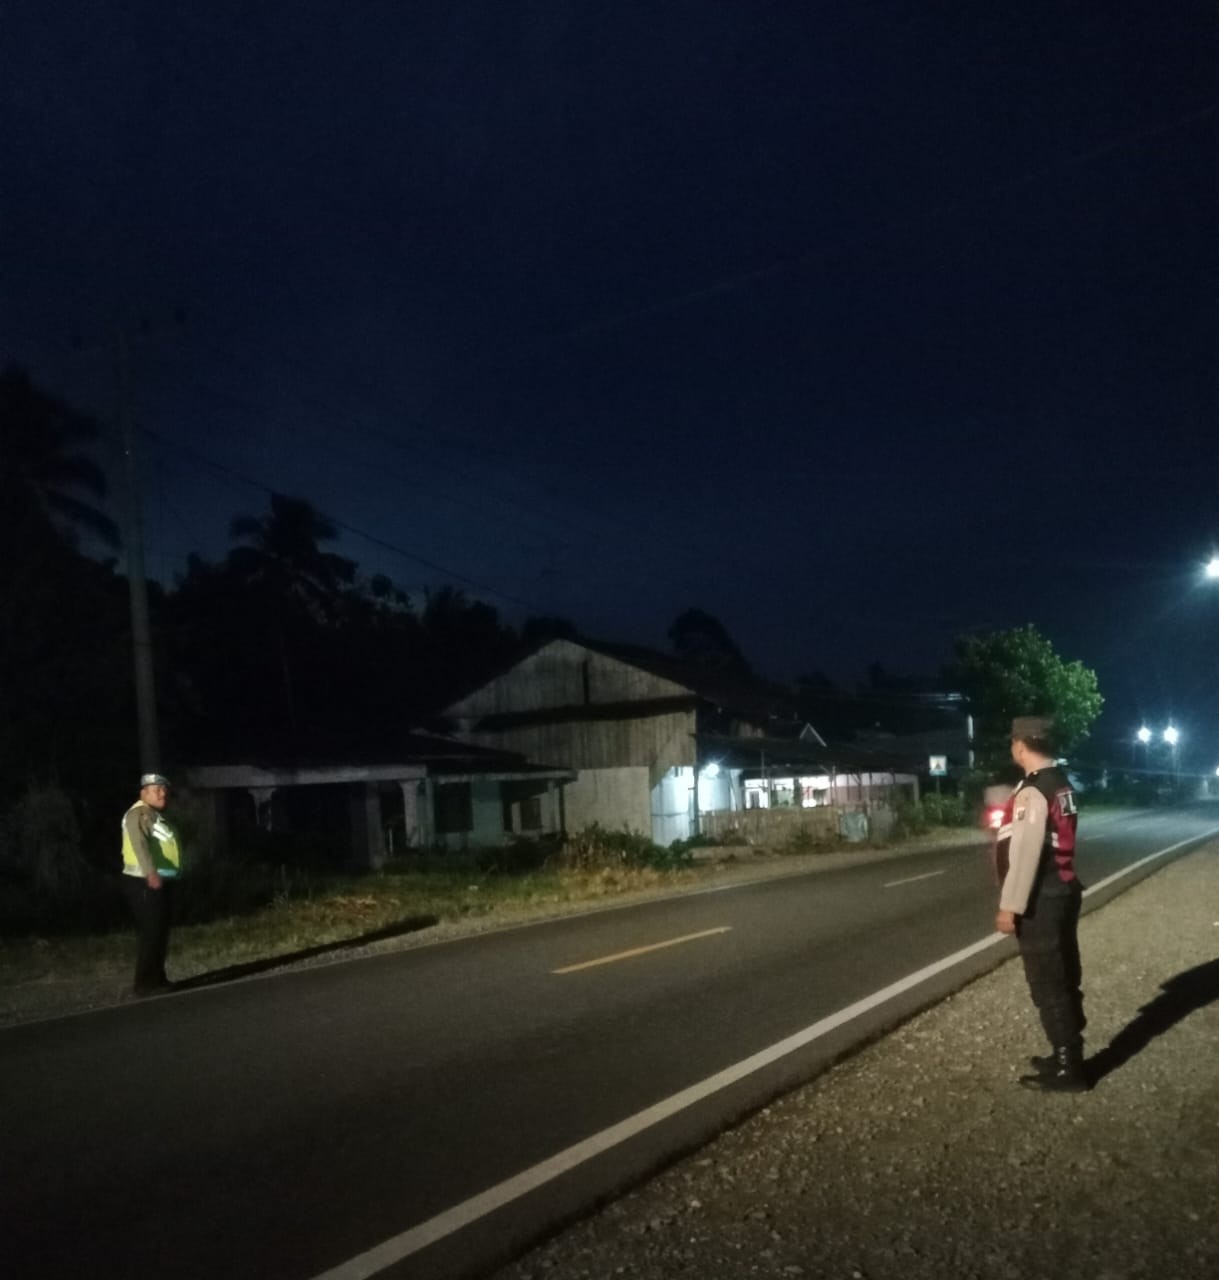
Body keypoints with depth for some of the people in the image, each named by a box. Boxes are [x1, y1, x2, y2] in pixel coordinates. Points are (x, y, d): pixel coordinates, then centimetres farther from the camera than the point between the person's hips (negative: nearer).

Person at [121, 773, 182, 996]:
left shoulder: (157, 815, 19)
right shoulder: (139, 814, -12)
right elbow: (139, 843, -29)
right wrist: (151, 872, -42)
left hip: (160, 882, 10)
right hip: (144, 883, -10)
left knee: (160, 933, 14)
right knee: (151, 933, -10)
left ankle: (157, 979, 23)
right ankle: (144, 983, -6)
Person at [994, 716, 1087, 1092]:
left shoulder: (1032, 791, -20)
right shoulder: (1061, 784, 9)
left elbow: (1024, 853, -22)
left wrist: (1010, 906, -17)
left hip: (1041, 900, -9)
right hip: (1064, 891, 9)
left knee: (1047, 985, 0)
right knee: (1063, 979, 17)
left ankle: (1066, 1069, 8)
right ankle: (1067, 1056, 29)